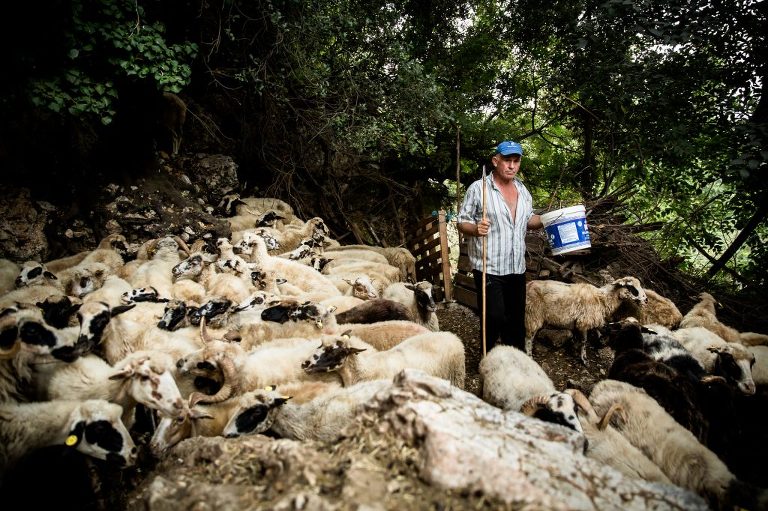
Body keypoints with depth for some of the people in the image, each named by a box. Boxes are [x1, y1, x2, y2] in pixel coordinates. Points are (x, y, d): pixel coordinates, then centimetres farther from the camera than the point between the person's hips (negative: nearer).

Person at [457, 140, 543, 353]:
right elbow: (461, 222, -7)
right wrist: (475, 228, -28)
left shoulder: (522, 190, 11)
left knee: (516, 319, 14)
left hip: (517, 267, 6)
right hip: (489, 268, -6)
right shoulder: (478, 188, -9)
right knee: (495, 318, -5)